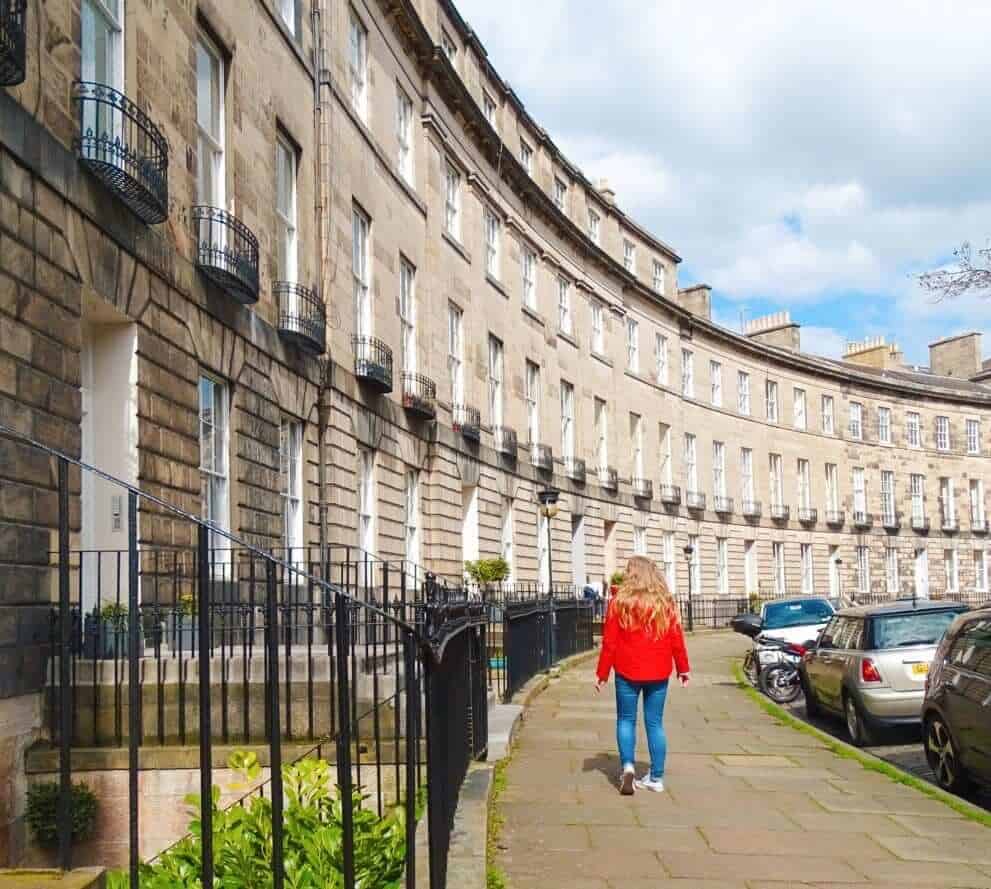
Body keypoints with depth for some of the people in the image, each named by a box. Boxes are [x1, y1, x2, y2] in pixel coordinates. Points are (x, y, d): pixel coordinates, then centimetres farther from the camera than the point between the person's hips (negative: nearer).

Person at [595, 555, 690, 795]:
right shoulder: (666, 602, 3)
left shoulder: (619, 602, -5)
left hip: (628, 672, -2)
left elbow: (609, 642, -4)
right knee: (655, 723, 9)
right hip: (658, 673, 2)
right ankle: (656, 778, 10)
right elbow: (676, 638, 3)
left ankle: (628, 766, -10)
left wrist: (602, 673, 2)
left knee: (626, 719, 10)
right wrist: (683, 668, 14)